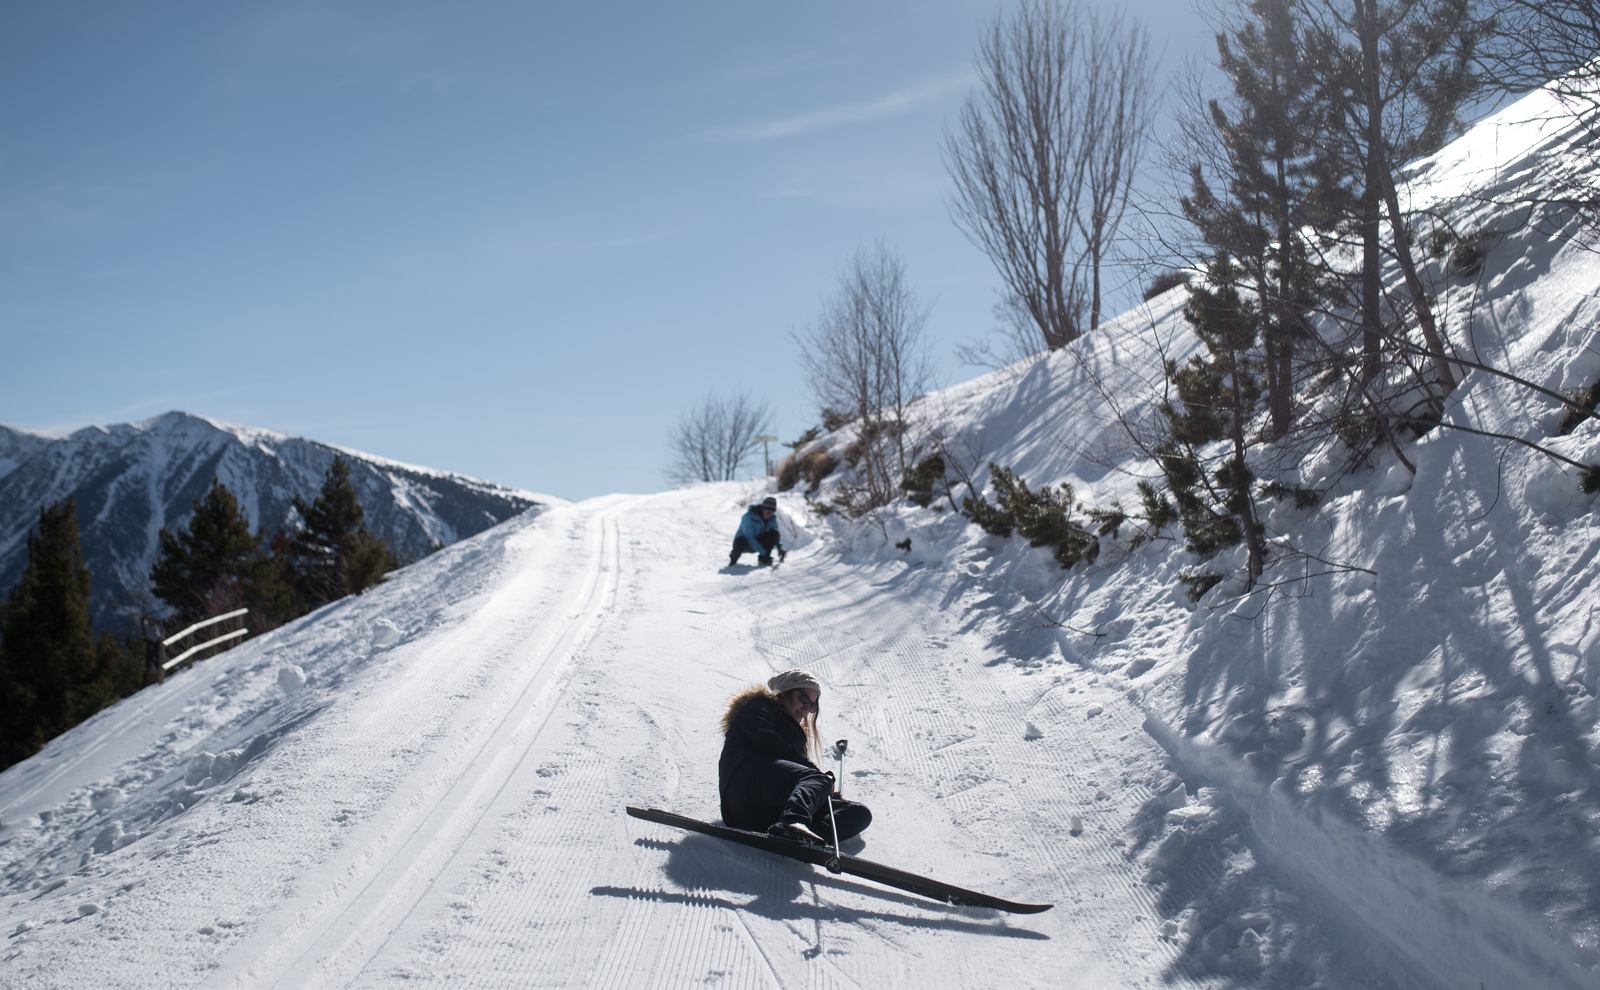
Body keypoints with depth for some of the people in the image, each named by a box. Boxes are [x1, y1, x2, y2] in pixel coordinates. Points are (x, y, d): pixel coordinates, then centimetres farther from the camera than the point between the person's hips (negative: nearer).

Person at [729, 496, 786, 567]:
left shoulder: (772, 518, -9)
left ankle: (763, 559, -11)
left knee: (774, 534, -22)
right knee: (740, 543, -40)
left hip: (758, 542, 4)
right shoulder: (749, 517, -27)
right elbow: (749, 538, -32)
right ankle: (733, 558, -6)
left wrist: (780, 548, -26)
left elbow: (777, 535, -4)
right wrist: (764, 553, -37)